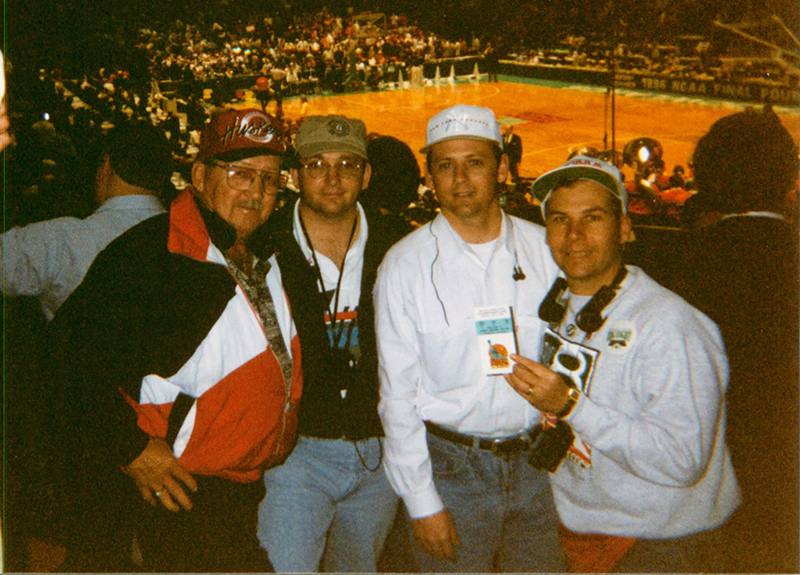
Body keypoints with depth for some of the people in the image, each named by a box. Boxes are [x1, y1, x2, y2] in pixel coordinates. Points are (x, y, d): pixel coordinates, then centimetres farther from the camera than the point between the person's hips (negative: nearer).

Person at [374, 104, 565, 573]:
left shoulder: (545, 249, 0)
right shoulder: (405, 266, -6)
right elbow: (398, 393, -6)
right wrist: (421, 500, -7)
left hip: (538, 462, 3)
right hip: (451, 463, -2)